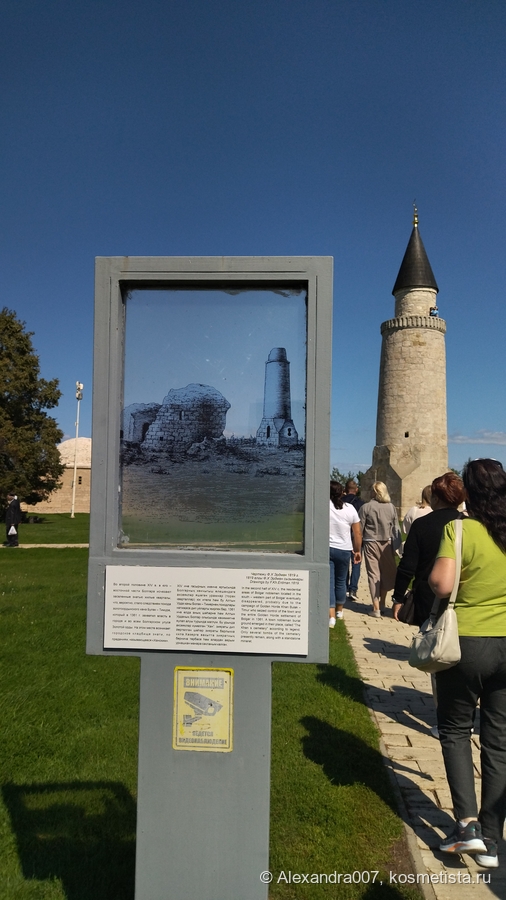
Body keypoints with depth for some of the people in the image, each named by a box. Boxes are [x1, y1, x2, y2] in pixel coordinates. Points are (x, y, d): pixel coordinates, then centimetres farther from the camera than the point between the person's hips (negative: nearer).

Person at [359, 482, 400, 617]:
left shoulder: (366, 507, -8)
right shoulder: (391, 507, 0)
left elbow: (359, 529, -5)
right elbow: (396, 529, 4)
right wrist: (396, 546, 12)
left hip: (371, 544, -2)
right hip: (387, 544, 3)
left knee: (373, 575, 3)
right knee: (386, 573, 16)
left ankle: (376, 608, 3)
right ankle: (382, 603, 26)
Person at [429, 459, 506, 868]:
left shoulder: (459, 529, -15)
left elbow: (442, 585, -22)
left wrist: (433, 575, -2)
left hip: (467, 645, -4)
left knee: (455, 730, 18)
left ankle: (467, 821, 9)